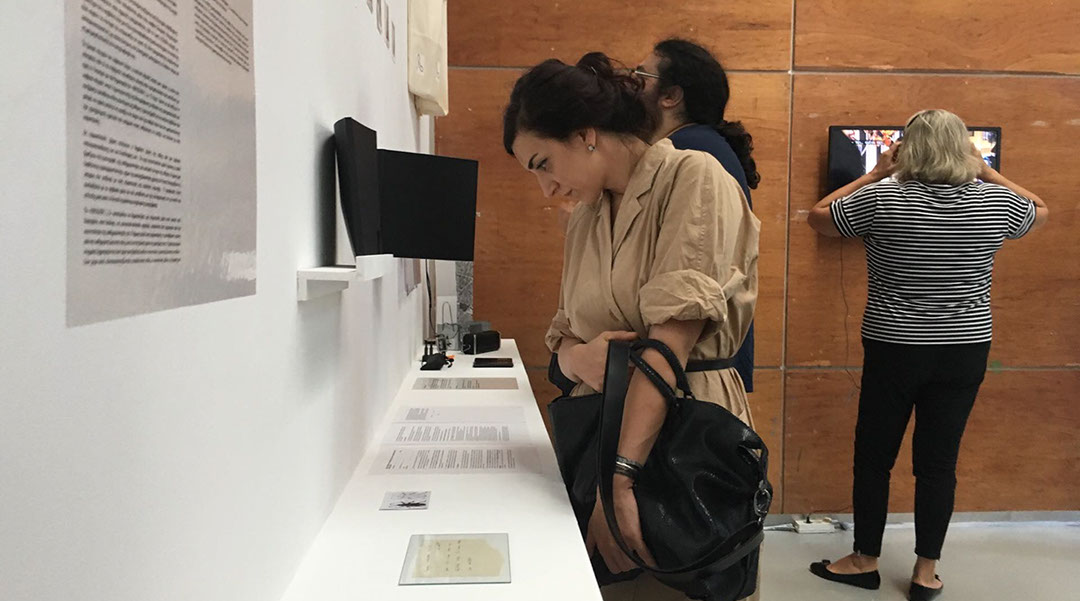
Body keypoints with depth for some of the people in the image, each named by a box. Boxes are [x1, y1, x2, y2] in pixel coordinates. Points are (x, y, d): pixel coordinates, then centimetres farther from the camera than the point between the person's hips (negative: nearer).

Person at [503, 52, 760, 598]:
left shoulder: (692, 178, -10)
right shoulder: (584, 219, 12)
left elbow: (672, 338, -21)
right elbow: (565, 332, 13)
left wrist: (621, 476, -27)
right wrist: (579, 356, -12)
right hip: (601, 427, 6)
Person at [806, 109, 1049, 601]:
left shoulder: (882, 200, -13)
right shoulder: (995, 202, -3)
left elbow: (817, 217, 3)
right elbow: (1040, 212, 20)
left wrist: (874, 175, 6)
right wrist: (986, 171, 18)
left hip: (894, 351, -3)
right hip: (966, 353, 3)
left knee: (873, 457, 11)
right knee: (939, 461, 11)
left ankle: (865, 561, 23)